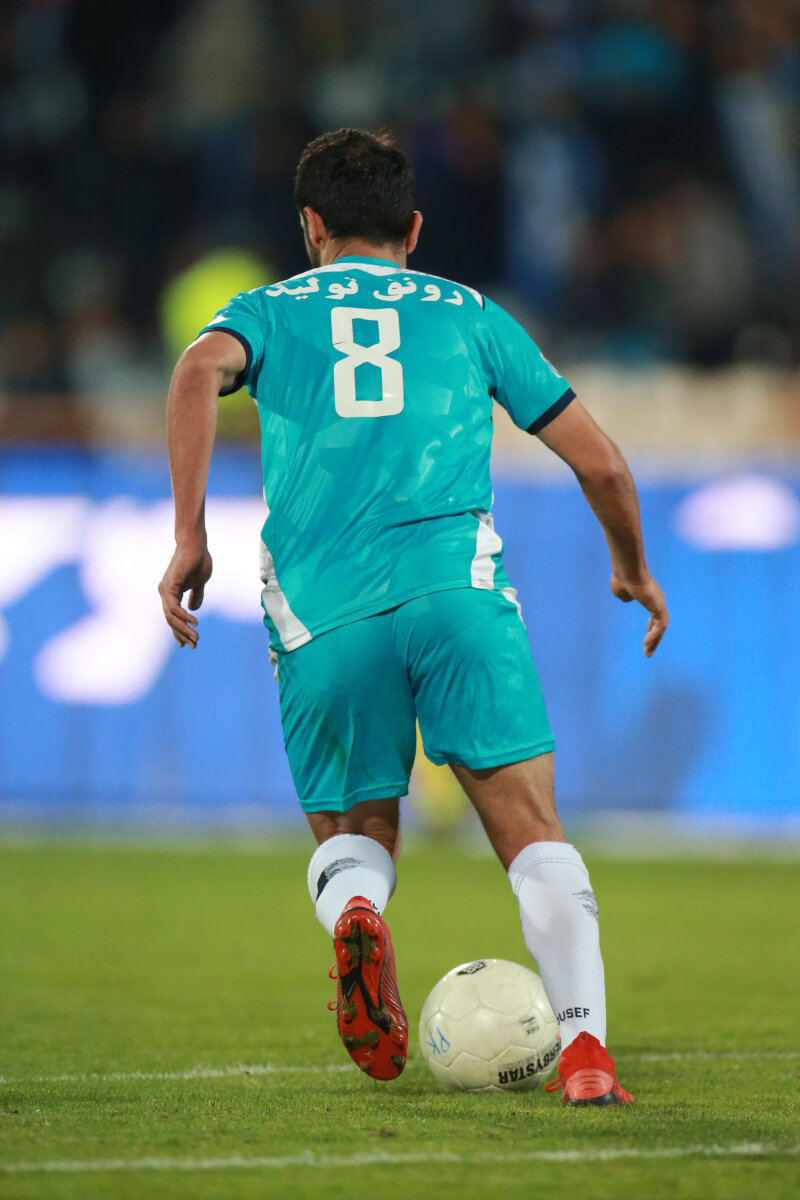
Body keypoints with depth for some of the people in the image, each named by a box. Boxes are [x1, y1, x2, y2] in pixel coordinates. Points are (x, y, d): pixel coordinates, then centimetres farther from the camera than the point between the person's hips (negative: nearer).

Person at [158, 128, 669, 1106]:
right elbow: (597, 459, 23)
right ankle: (583, 1049, -20)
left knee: (353, 832, 17)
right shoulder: (468, 313, 24)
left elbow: (199, 371, -3)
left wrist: (189, 539, -5)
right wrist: (633, 569, 41)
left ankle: (353, 914, -18)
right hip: (459, 584, -1)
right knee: (529, 824, -1)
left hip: (320, 611, 1)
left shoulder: (268, 310, 22)